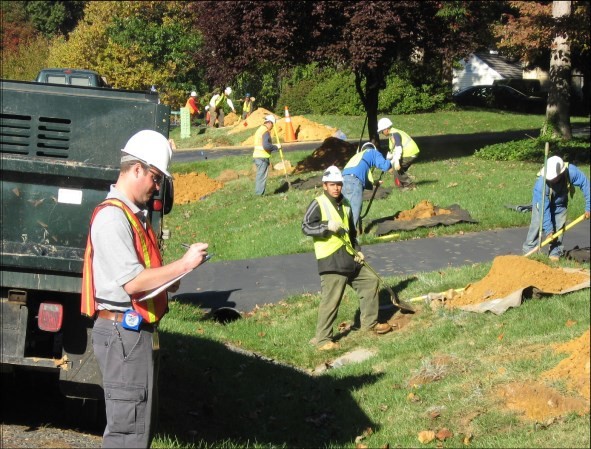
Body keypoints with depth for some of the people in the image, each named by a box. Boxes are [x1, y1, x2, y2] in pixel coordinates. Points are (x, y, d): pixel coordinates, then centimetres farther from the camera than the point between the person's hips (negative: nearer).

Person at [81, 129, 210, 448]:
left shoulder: (135, 215, 17)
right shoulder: (112, 217, -16)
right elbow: (132, 281, -23)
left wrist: (168, 279, 9)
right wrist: (183, 265, -18)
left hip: (139, 333, 11)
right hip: (123, 334, -11)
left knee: (142, 423, 16)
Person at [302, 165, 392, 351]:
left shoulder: (345, 204, 17)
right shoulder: (318, 204, -6)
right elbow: (306, 226, -14)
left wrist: (357, 250, 15)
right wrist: (327, 226, -26)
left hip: (349, 258, 8)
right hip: (331, 261, -8)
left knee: (371, 281, 14)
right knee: (331, 299, -11)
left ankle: (369, 323, 27)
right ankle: (322, 339, -4)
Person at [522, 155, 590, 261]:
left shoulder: (571, 171, -37)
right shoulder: (541, 184, -40)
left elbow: (585, 184, -23)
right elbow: (544, 209, -34)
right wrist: (548, 230, -31)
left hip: (560, 204, 3)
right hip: (542, 203, -3)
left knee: (559, 227, -2)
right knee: (537, 226, -9)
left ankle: (555, 253, 6)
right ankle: (528, 251, -1)